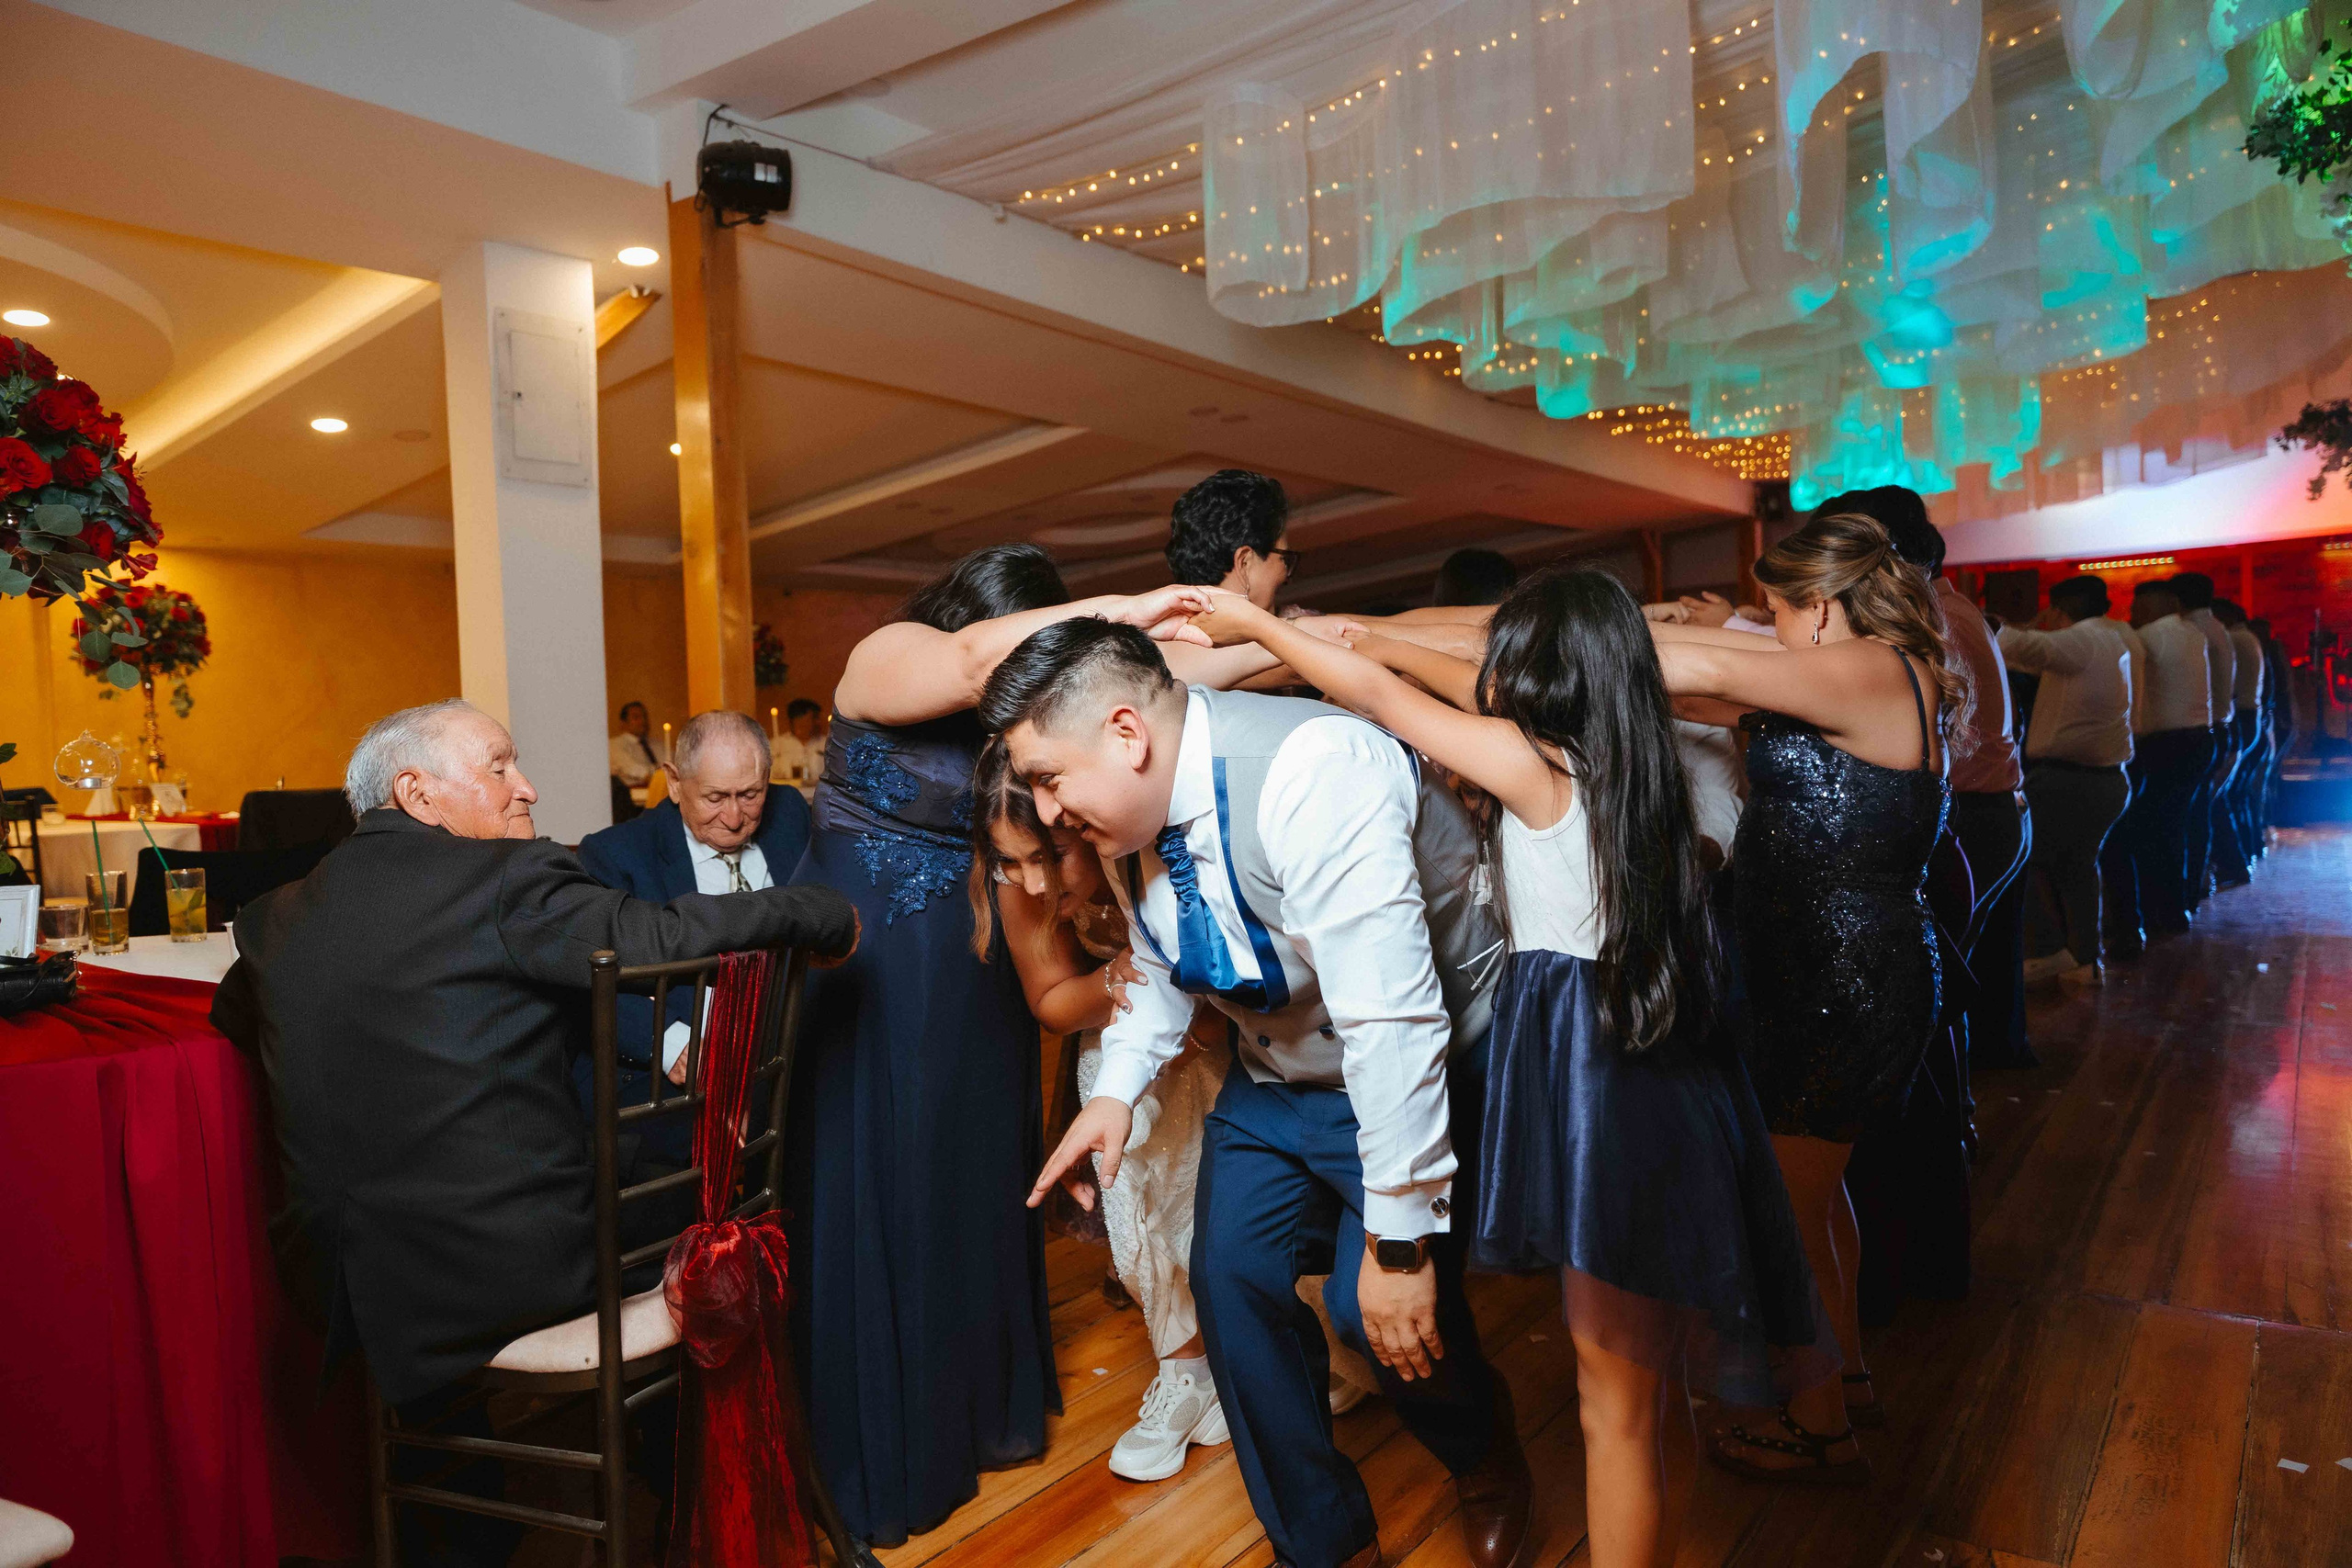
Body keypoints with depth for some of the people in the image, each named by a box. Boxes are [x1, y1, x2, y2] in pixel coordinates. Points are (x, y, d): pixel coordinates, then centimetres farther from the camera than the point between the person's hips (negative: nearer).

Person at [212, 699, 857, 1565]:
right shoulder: (506, 878, -14)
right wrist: (827, 915, -8)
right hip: (516, 1269, -6)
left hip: (348, 1293, 6)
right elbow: (664, 938, -21)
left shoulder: (279, 915, 5)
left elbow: (234, 1012, 25)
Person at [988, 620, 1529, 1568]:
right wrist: (1117, 1089, -2)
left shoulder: (1312, 771, -34)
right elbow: (1161, 965, 12)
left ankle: (1485, 1454, 22)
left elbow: (1388, 1018, -35)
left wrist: (1399, 1236, -30)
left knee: (1376, 1306, -15)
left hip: (1421, 1068, -7)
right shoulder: (1132, 816, -7)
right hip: (1277, 1079, 7)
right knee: (1230, 1273, -2)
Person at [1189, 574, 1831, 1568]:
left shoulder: (1533, 764, -12)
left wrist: (1256, 625, 6)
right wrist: (1388, 642, 28)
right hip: (1663, 1072, 8)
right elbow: (1493, 701, 22)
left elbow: (1378, 697, -5)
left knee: (1617, 1408, 3)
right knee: (1656, 1395, 19)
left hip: (1590, 1068, -8)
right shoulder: (1631, 761, 10)